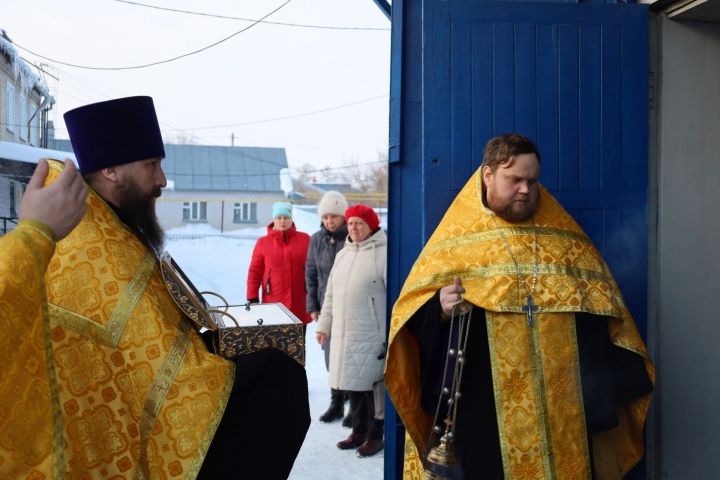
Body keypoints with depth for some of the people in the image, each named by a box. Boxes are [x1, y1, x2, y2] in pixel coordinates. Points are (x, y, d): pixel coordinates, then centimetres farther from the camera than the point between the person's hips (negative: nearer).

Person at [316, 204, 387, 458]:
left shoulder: (383, 254, -11)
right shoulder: (342, 254, 12)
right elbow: (331, 294, 18)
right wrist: (323, 325, 18)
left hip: (372, 335, -7)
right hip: (343, 335, 7)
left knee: (373, 385, 2)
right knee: (351, 383, 13)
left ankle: (375, 436, 15)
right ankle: (359, 431, 27)